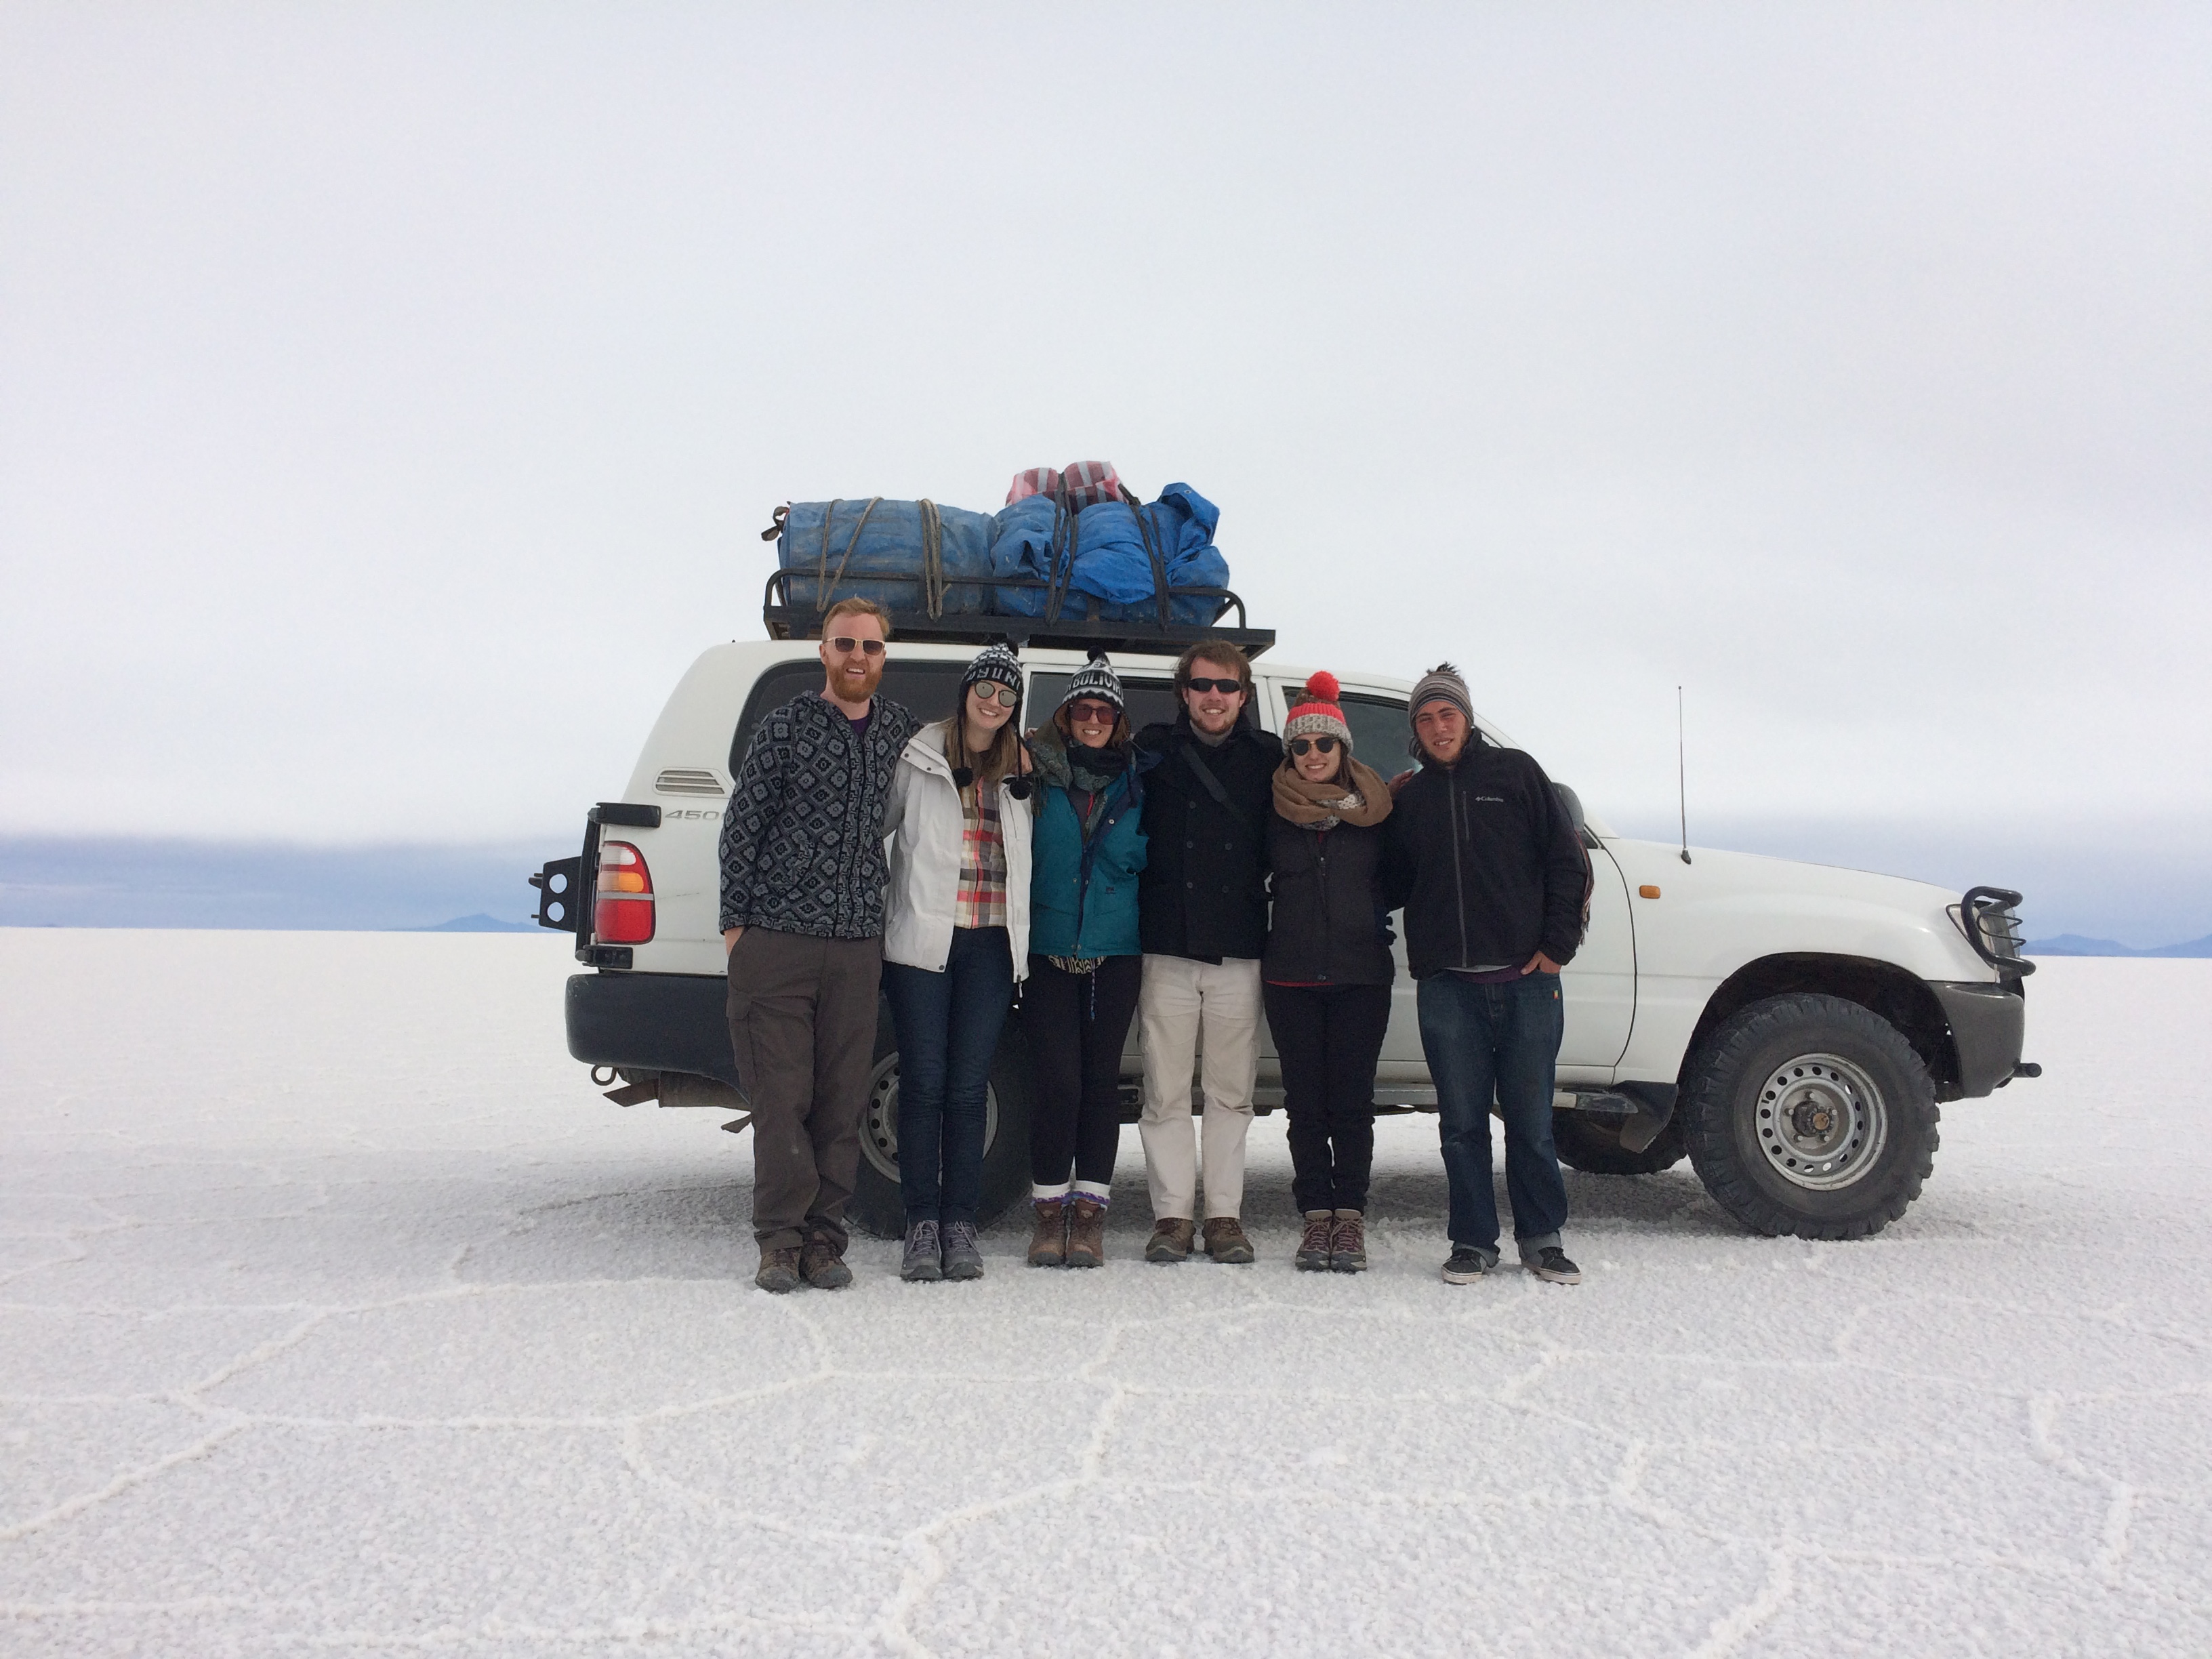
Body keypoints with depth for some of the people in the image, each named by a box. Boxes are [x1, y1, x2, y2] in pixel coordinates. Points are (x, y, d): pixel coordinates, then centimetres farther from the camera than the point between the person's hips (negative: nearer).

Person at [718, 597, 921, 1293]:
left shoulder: (901, 731, 11)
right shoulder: (785, 728, 1)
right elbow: (741, 827, 2)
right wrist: (735, 922, -1)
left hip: (857, 944, 3)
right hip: (777, 939, -3)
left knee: (842, 1099, 4)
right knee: (781, 1094, -3)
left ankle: (824, 1237, 12)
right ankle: (783, 1239, 5)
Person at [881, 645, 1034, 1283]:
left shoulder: (1019, 769, 14)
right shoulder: (919, 757, 4)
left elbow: (1029, 856, 19)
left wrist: (1026, 783, 7)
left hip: (992, 944, 3)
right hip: (922, 940, -2)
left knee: (969, 1088, 3)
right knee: (924, 1084, -1)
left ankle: (960, 1226, 10)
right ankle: (922, 1224, 8)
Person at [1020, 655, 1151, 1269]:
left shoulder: (1139, 780, 9)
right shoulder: (1039, 771, 4)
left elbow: (1150, 858, 12)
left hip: (1116, 951, 2)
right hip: (1048, 948, -1)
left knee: (1101, 1079, 3)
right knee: (1058, 1080, -7)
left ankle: (1090, 1212, 12)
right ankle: (1051, 1211, 7)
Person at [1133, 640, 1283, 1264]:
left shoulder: (1268, 757, 7)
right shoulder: (1153, 749, 5)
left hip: (1239, 952, 1)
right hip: (1166, 947, 0)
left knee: (1232, 1093, 5)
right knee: (1165, 1092, 2)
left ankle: (1225, 1213, 14)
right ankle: (1173, 1213, 11)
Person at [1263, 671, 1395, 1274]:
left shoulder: (1375, 808, 4)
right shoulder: (1275, 811, 4)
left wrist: (1370, 924, 5)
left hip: (1361, 974, 0)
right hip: (1291, 976, 1)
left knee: (1352, 1099, -1)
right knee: (1306, 1100, 3)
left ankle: (1351, 1216, 8)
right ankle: (1317, 1215, 10)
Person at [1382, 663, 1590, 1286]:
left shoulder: (1514, 772, 8)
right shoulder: (1410, 798, 15)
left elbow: (1567, 861, 5)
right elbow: (1395, 886, 18)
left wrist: (1557, 944, -2)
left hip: (1525, 979, -2)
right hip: (1447, 986, 2)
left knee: (1531, 1121, 4)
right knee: (1462, 1124, 4)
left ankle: (1542, 1240, 18)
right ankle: (1474, 1242, 14)